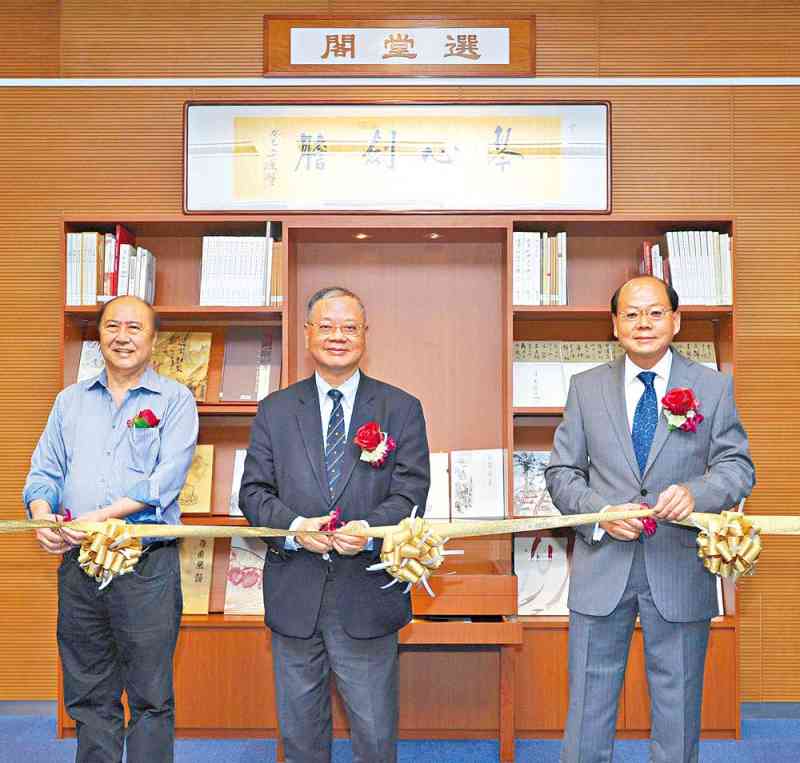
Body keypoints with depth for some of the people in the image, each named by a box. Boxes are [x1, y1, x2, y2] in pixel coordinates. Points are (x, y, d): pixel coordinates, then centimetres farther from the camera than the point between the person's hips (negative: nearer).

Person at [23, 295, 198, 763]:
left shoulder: (175, 400, 0)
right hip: (78, 565, 4)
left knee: (151, 698, 4)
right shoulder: (71, 401, 14)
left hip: (148, 566, -4)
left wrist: (102, 517, -20)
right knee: (88, 696, 13)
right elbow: (45, 472, 12)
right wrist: (43, 515, -9)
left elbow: (168, 477, -12)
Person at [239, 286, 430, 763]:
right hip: (294, 594, 2)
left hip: (367, 595, -1)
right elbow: (254, 491, 3)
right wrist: (294, 526, -16)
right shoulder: (275, 410, 7)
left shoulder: (402, 409, 3)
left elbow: (411, 492, -4)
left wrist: (370, 529, -23)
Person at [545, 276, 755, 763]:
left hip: (680, 569, 0)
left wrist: (696, 492, -23)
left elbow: (738, 469, -2)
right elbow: (562, 473, 5)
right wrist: (601, 511, -13)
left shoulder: (714, 387, 1)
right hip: (602, 566, 1)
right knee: (588, 708, 11)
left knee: (678, 708, 13)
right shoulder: (586, 388, 4)